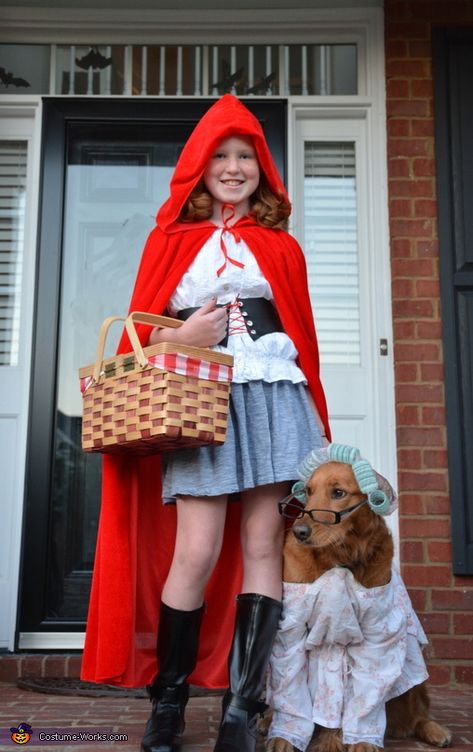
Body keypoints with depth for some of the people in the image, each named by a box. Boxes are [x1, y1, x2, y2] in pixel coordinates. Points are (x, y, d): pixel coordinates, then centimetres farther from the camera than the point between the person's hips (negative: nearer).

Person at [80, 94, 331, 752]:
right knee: (197, 553, -9)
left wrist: (314, 418, 7)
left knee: (264, 545, -3)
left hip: (273, 398, 2)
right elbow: (141, 332, 12)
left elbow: (303, 333, 14)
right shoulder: (171, 239, 13)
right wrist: (181, 338, -9)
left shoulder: (281, 246, 17)